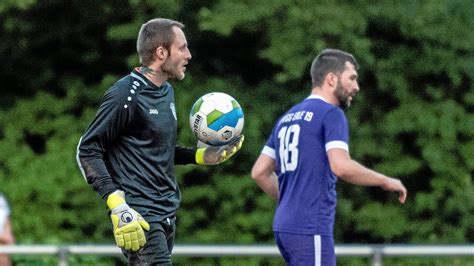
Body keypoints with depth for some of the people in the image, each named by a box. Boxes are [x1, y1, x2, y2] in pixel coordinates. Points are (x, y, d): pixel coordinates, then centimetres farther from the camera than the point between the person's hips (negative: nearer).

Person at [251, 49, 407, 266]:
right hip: (310, 230, -9)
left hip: (284, 225, 9)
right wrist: (386, 182, -8)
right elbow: (342, 166, -21)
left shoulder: (287, 118, 18)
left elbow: (260, 172, 18)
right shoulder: (331, 114, -7)